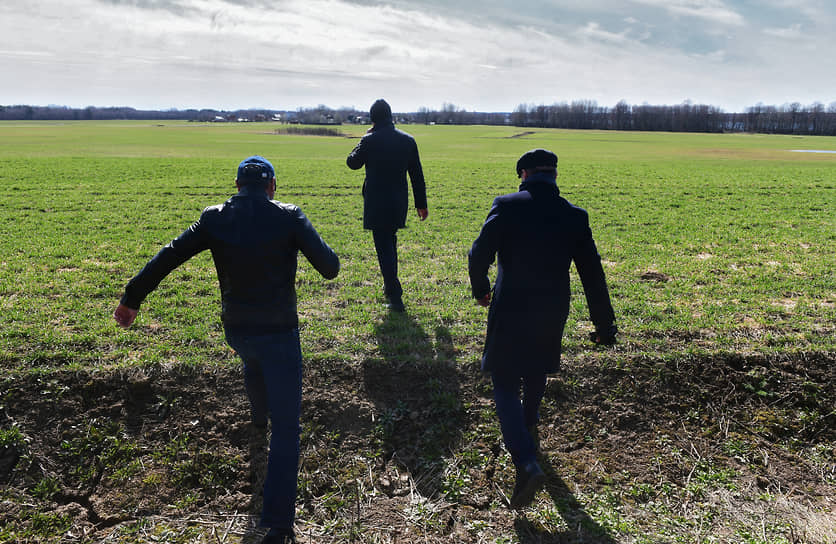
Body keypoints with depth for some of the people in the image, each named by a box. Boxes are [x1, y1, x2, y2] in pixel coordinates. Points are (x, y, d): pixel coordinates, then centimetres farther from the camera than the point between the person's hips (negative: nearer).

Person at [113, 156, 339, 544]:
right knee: (286, 428, 2)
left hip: (235, 330, 5)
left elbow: (166, 258, -1)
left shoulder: (214, 219, -3)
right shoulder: (289, 217, -12)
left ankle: (258, 417, 71)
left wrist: (131, 299, 9)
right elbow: (329, 267, -12)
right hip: (279, 333, -4)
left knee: (253, 363, 41)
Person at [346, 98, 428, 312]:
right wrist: (421, 203, 12)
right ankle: (390, 287, 34)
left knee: (384, 247, -2)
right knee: (390, 243, 22)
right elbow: (417, 175, 5)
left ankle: (395, 296, -7)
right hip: (399, 204, 5)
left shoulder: (370, 140, -11)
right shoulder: (408, 140, 1)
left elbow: (352, 163, 6)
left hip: (376, 204, -5)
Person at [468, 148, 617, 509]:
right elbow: (593, 275, 0)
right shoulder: (574, 216, -2)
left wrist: (480, 289, 10)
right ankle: (527, 429, 52)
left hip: (509, 311, -4)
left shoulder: (506, 206, -10)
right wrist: (604, 325, 8)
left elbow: (479, 254, -10)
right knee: (536, 376, 28)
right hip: (552, 316, 4)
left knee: (505, 386, 6)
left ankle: (527, 463, -10)